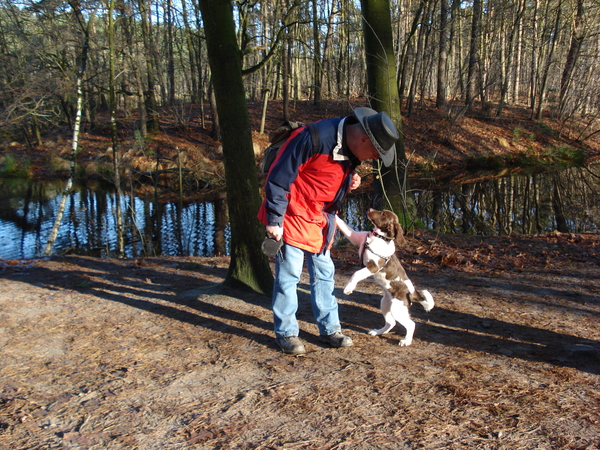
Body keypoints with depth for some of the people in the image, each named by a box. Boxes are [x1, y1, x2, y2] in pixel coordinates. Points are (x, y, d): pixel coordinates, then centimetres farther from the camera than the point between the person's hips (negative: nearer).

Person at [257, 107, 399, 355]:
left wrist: (350, 181, -5)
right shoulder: (314, 138, -27)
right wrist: (273, 220, -18)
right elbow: (278, 177, -21)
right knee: (288, 274, -1)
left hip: (322, 219, 8)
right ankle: (286, 332, 13)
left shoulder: (352, 147, -1)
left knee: (324, 273, 12)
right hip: (293, 214, -7)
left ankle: (329, 329, 23)